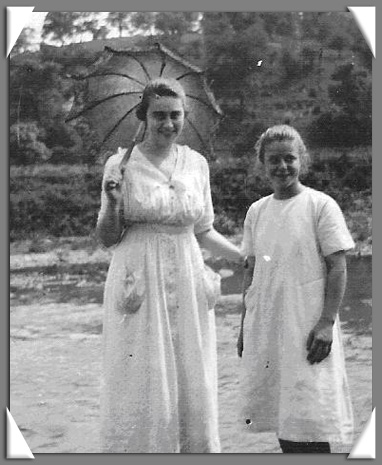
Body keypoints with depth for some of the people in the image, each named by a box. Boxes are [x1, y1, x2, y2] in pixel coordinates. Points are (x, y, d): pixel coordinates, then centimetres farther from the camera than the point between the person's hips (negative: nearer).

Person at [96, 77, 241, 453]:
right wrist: (112, 201, -16)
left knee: (191, 388, 7)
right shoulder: (121, 164, -3)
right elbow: (107, 238, 1)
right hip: (139, 286, -3)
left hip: (187, 287, 3)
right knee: (141, 389, -1)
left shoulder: (196, 164, 7)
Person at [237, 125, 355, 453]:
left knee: (307, 415, -6)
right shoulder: (257, 211, 10)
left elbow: (338, 268, -7)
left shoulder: (321, 205, -5)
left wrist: (327, 322, -14)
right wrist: (245, 326, 14)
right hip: (264, 326, 5)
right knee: (279, 415, 7)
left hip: (307, 326, -5)